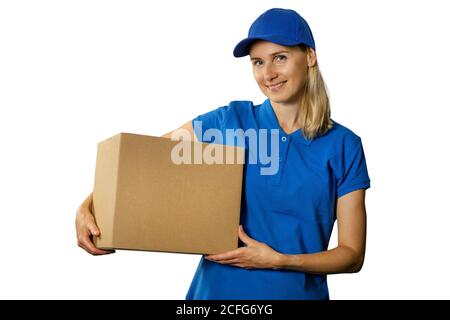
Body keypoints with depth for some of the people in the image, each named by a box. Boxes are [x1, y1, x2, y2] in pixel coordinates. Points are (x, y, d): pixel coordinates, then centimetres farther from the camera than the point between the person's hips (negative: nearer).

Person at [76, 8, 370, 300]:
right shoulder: (230, 120, -5)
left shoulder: (343, 146, -7)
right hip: (220, 288, 1)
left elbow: (353, 255, -6)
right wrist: (87, 206, -18)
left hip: (299, 291, -1)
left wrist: (280, 260, -19)